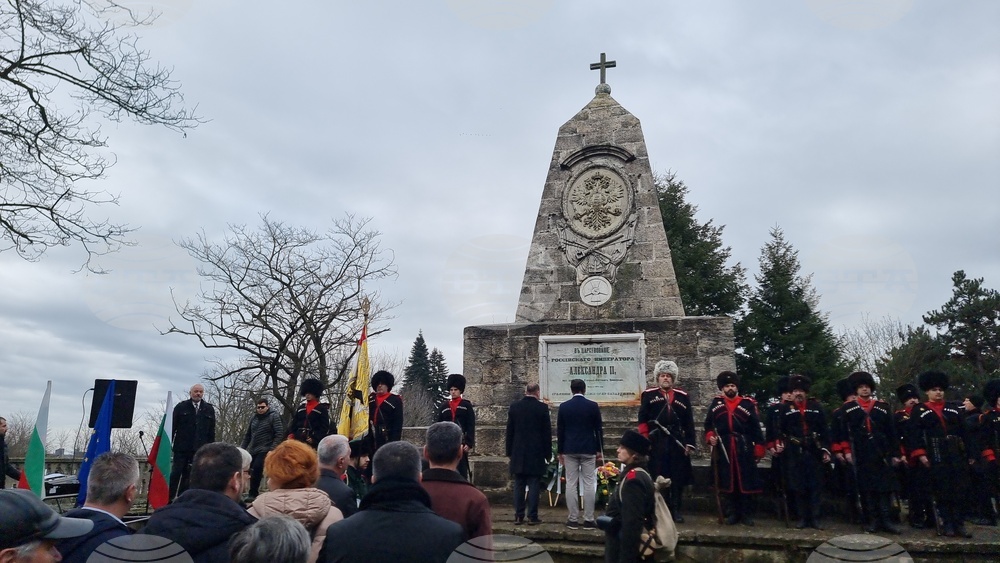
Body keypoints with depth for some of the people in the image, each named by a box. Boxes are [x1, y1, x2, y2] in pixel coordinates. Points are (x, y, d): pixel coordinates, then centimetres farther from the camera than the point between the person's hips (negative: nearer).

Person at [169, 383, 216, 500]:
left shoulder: (209, 409, 8)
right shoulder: (181, 407, 3)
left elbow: (211, 430, 9)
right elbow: (173, 426, 1)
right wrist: (169, 443, -4)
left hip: (199, 448, 2)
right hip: (181, 447, -2)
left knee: (188, 474, 7)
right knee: (176, 472, -1)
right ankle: (169, 497, 6)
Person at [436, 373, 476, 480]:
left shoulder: (467, 405, 1)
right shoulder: (444, 407, 11)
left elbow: (471, 426, -4)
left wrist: (469, 443, -11)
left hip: (461, 443, -4)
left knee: (462, 470, -1)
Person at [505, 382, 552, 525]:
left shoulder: (514, 407, 2)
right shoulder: (542, 408, -7)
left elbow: (509, 431, 6)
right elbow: (547, 432, -4)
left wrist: (509, 451, 13)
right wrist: (547, 453, 4)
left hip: (518, 453, 3)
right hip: (536, 453, -3)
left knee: (518, 485, 8)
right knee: (534, 485, 2)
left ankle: (518, 516, 10)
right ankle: (532, 516, 3)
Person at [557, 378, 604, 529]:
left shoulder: (563, 407, 0)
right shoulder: (593, 406, -2)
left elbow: (559, 431, 4)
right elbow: (599, 429, 1)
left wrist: (560, 451, 11)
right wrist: (599, 450, 10)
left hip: (570, 450, 1)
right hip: (588, 450, 0)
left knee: (571, 484, 3)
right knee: (589, 484, 3)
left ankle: (573, 519, 5)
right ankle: (588, 519, 5)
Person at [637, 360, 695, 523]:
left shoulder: (683, 397, 10)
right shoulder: (649, 395, 4)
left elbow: (689, 423, 9)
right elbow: (642, 420, 0)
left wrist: (690, 444, 3)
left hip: (678, 443, 2)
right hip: (657, 444, -2)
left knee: (678, 478, 6)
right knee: (659, 477, 2)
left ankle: (676, 510, 15)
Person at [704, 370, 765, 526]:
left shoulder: (748, 404, 3)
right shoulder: (715, 404, 8)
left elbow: (756, 428, 2)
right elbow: (708, 424, 11)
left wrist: (759, 450, -1)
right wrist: (710, 437, -9)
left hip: (744, 448, -1)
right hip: (723, 448, 1)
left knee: (746, 481, 1)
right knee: (728, 481, 6)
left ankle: (747, 514, 11)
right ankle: (732, 513, 17)